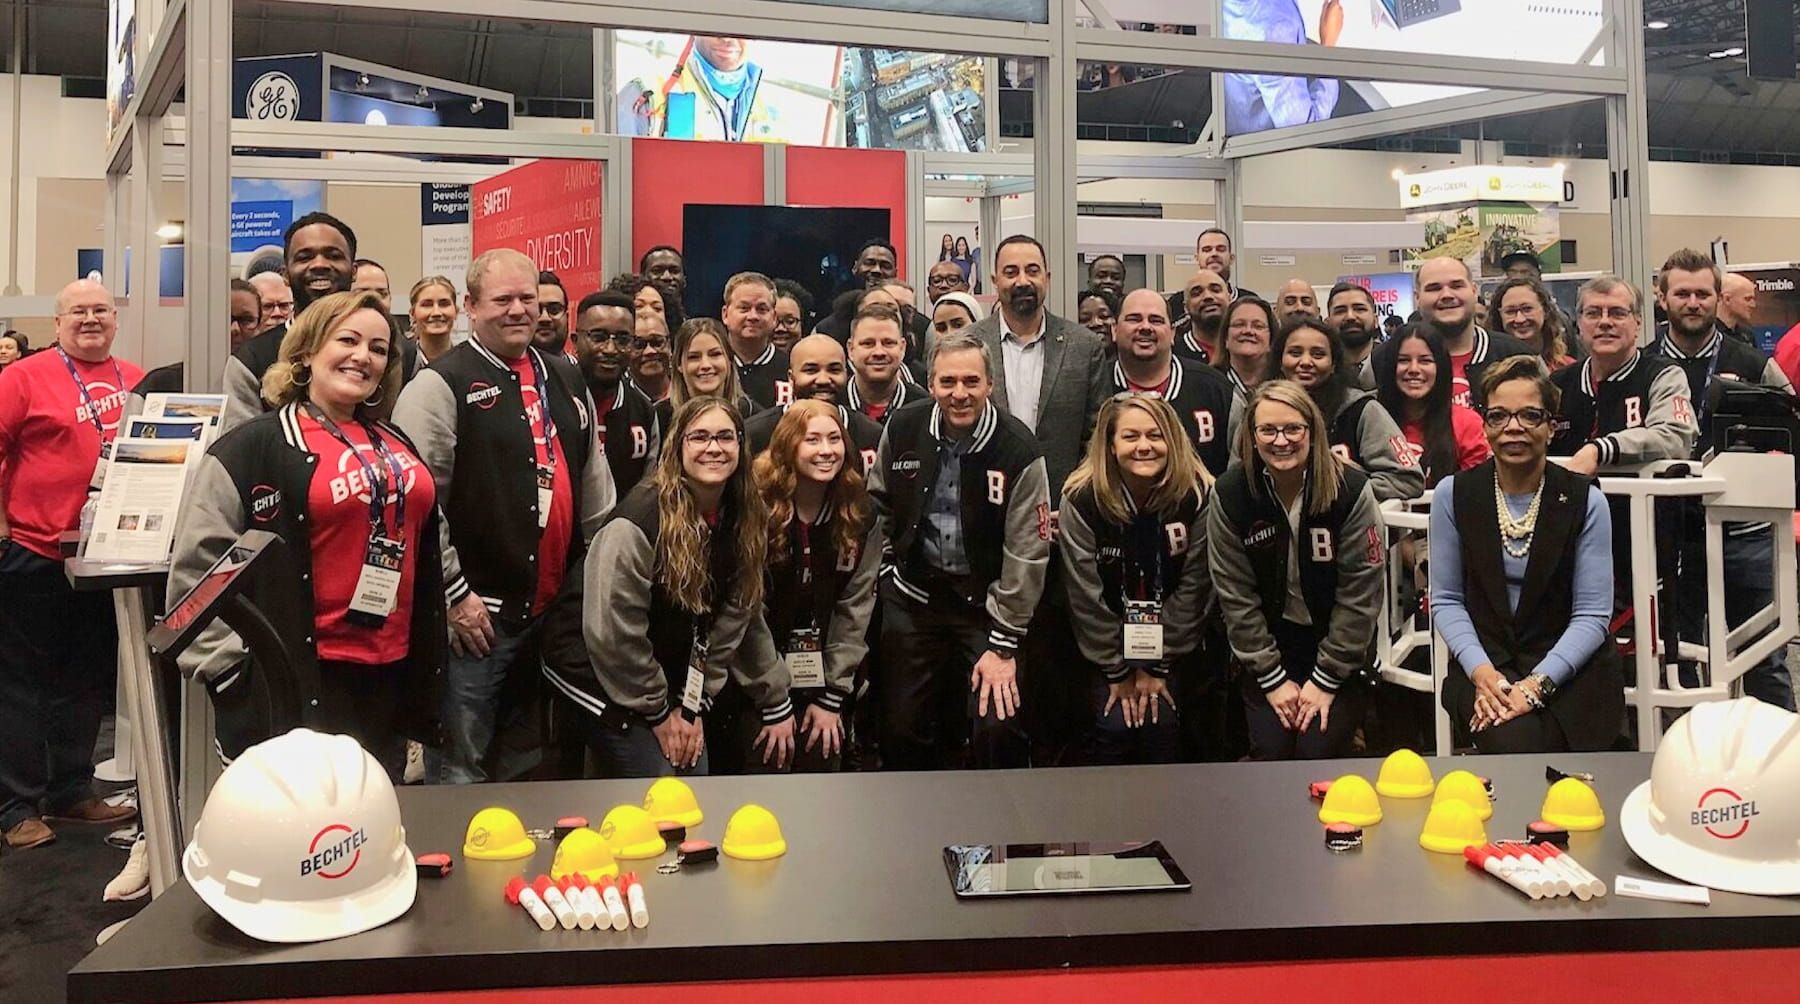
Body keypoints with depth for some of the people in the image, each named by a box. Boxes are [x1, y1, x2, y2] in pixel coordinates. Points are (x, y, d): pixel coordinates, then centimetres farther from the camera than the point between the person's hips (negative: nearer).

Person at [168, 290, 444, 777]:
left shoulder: (396, 446, 14)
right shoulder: (253, 448, -6)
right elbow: (196, 569, -9)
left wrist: (426, 672, 19)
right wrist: (234, 670, -11)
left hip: (391, 677, 6)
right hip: (298, 682, -6)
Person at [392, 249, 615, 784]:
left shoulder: (564, 380, 14)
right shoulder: (441, 385, -8)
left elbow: (594, 485, 20)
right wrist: (455, 594, -14)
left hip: (560, 612, 7)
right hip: (477, 616, -6)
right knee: (462, 770, 3)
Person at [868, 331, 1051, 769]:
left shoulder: (1018, 449, -15)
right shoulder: (902, 428, -5)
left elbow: (1026, 553, -14)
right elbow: (877, 501, 13)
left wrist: (1003, 644, -13)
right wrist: (888, 558, 6)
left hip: (984, 599, -3)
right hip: (912, 595, 3)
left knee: (998, 726, -11)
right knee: (901, 730, 8)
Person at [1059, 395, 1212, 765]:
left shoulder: (1197, 495, -13)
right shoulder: (1082, 499, -16)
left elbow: (1193, 587, -10)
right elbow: (1086, 596, -12)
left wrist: (1157, 666, -10)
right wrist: (1119, 671, -9)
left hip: (1171, 647, 1)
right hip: (1106, 648, -1)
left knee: (1162, 723, -14)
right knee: (1115, 725, -15)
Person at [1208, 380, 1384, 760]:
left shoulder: (1350, 490, -15)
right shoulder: (1230, 494, -11)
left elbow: (1360, 593, -12)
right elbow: (1236, 595, -8)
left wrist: (1326, 679, -12)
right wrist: (1272, 678, -9)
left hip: (1336, 646, -1)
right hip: (1268, 644, 1)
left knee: (1319, 752, -13)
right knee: (1271, 750, -13)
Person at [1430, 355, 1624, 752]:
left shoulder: (1585, 500, -3)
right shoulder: (1453, 494, 1)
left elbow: (1593, 614, -5)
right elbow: (1445, 600, 2)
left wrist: (1537, 684, -18)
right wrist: (1481, 671, -14)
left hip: (1568, 668, 0)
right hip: (1485, 662, 1)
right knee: (1513, 740, -30)